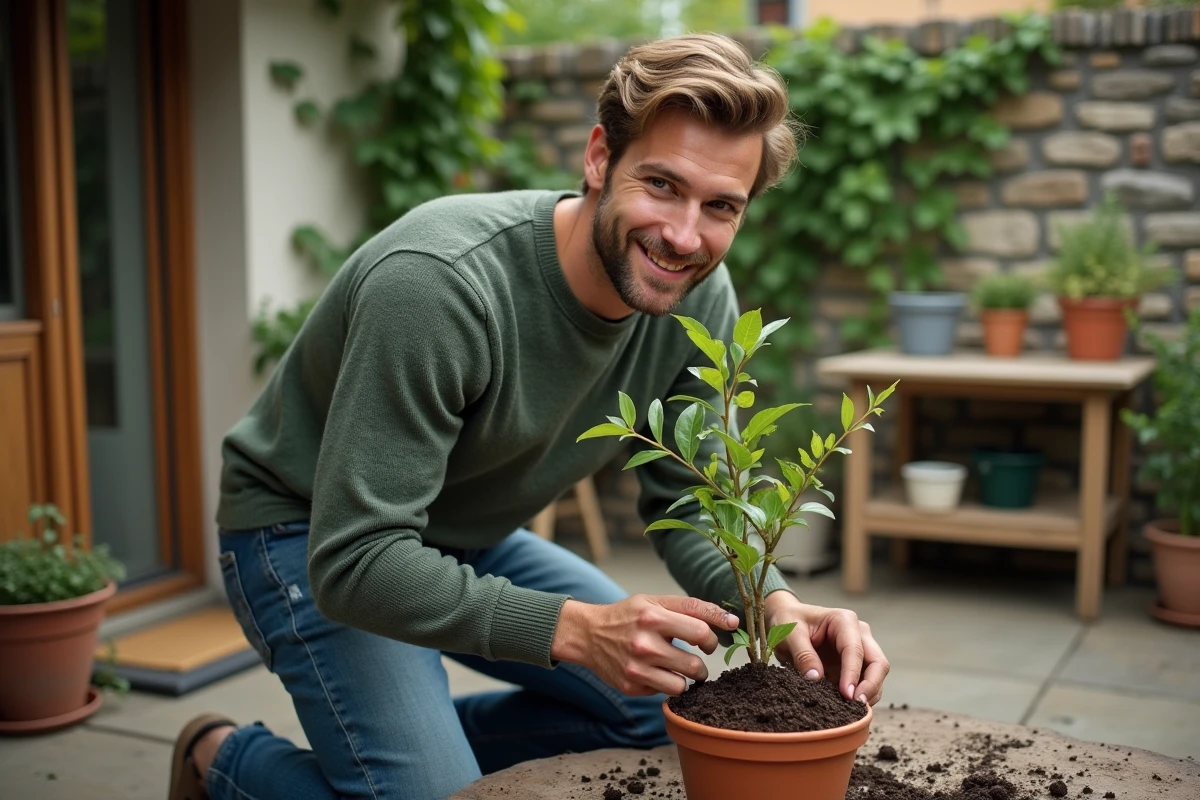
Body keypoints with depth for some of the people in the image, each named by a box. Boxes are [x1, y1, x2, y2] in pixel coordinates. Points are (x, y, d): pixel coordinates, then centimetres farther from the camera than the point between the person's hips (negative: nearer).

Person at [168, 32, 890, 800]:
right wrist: (575, 628, -43)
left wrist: (773, 602, -27)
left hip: (469, 537, 7)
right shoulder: (437, 283, -35)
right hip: (309, 538, -6)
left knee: (661, 698, 3)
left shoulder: (700, 299, -15)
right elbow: (355, 560, -35)